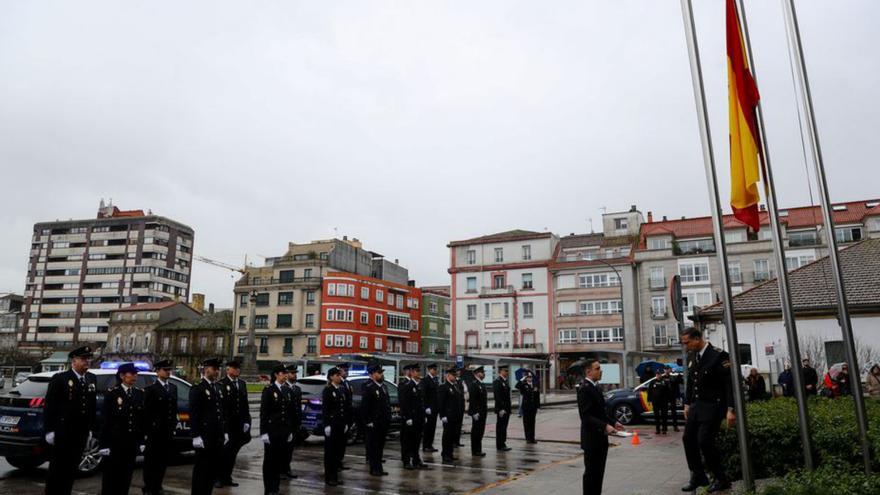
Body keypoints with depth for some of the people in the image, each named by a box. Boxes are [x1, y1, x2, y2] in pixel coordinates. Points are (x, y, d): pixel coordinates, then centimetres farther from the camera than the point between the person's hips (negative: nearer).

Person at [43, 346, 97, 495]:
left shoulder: (92, 379, 9)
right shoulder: (60, 379, -6)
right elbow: (49, 406, -8)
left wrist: (90, 429, 9)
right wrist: (49, 430, -11)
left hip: (81, 433, 5)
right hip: (62, 433, -5)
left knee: (71, 468, 11)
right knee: (57, 467, 4)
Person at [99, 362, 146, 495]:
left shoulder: (140, 393, 6)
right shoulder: (111, 393, -6)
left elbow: (142, 419, 7)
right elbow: (105, 420, -8)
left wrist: (141, 441, 5)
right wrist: (104, 444, -11)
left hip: (132, 442, 4)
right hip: (115, 442, -3)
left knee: (126, 474, 9)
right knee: (111, 474, 5)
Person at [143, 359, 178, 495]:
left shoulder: (173, 387, 12)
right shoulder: (150, 389, -6)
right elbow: (147, 411, -9)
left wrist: (174, 425, 9)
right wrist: (148, 429, -12)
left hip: (168, 431, 5)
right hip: (155, 431, -5)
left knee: (163, 460, 11)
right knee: (151, 460, 6)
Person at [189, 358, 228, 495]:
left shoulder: (217, 388, 15)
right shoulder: (197, 389, -8)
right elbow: (193, 414, -14)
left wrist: (225, 432, 14)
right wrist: (196, 436, -18)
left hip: (217, 437, 7)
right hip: (205, 438, -7)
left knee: (213, 468, 12)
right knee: (201, 469, 1)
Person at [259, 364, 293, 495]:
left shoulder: (286, 391, 11)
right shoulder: (268, 390, -7)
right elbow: (263, 413, -11)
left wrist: (290, 431, 13)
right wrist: (264, 432, -15)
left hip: (283, 432, 6)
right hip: (272, 431, -6)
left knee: (280, 459, 9)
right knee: (269, 460, 3)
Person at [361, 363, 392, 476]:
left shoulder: (383, 386, 12)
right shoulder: (368, 387, -14)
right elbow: (364, 406, -16)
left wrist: (388, 419, 13)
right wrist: (368, 421, -16)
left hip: (383, 423, 8)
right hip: (374, 423, -8)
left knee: (380, 446, 14)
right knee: (373, 446, 3)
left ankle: (378, 468, 23)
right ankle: (374, 469, 12)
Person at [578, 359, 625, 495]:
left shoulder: (595, 387, 13)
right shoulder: (584, 388, -18)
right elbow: (585, 416, -24)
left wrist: (613, 422, 7)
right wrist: (605, 426, -30)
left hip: (600, 438, 9)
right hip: (591, 439, -9)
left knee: (598, 472, 15)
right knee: (591, 472, 0)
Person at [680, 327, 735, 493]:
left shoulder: (719, 355, -14)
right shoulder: (691, 357, 8)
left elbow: (730, 383, -15)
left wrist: (730, 409, -19)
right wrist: (687, 404, 15)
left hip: (713, 405, -7)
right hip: (696, 404, 7)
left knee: (704, 441, -10)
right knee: (688, 438, 6)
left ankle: (720, 479, 9)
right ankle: (698, 476, 19)